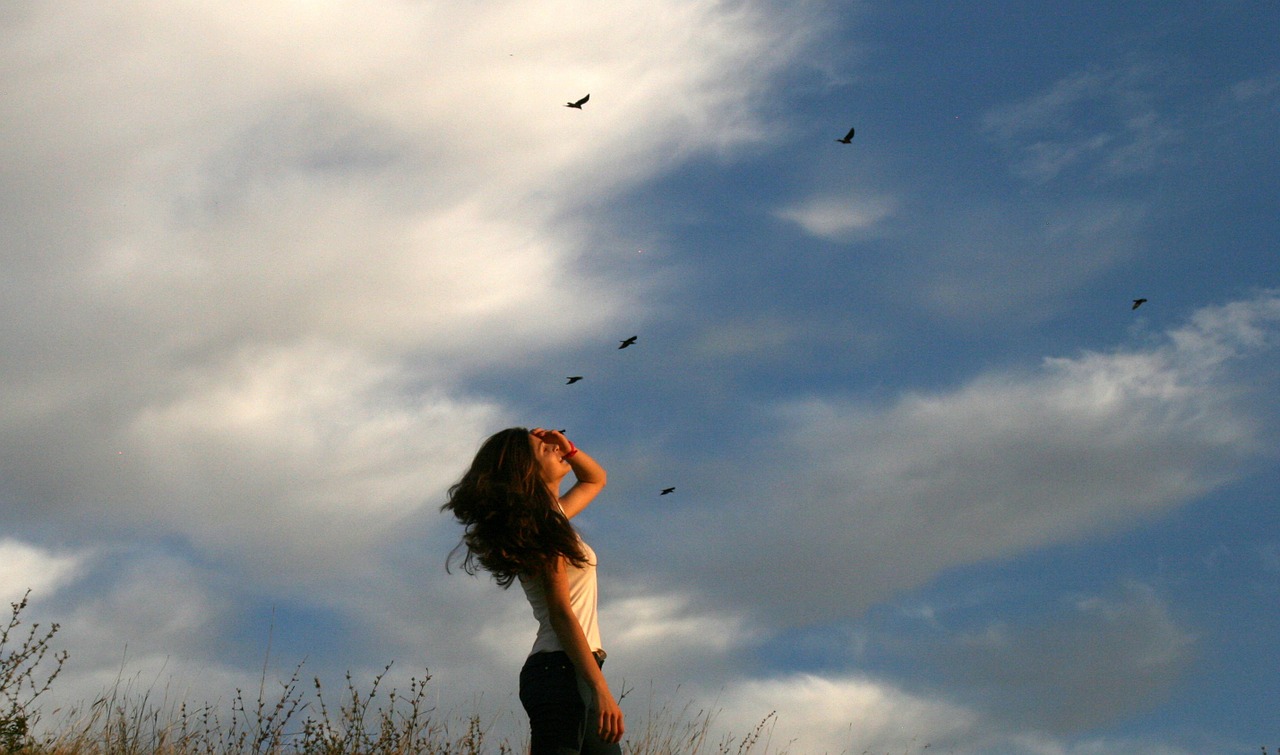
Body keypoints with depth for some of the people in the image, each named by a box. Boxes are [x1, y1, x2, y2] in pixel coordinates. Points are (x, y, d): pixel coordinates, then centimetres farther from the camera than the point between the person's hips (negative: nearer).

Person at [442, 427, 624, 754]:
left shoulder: (554, 516, 17)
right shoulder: (547, 530, -10)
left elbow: (595, 479, 35)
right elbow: (562, 615, -17)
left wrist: (569, 448, 13)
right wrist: (601, 690, -23)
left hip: (573, 671, 10)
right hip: (562, 669, -10)